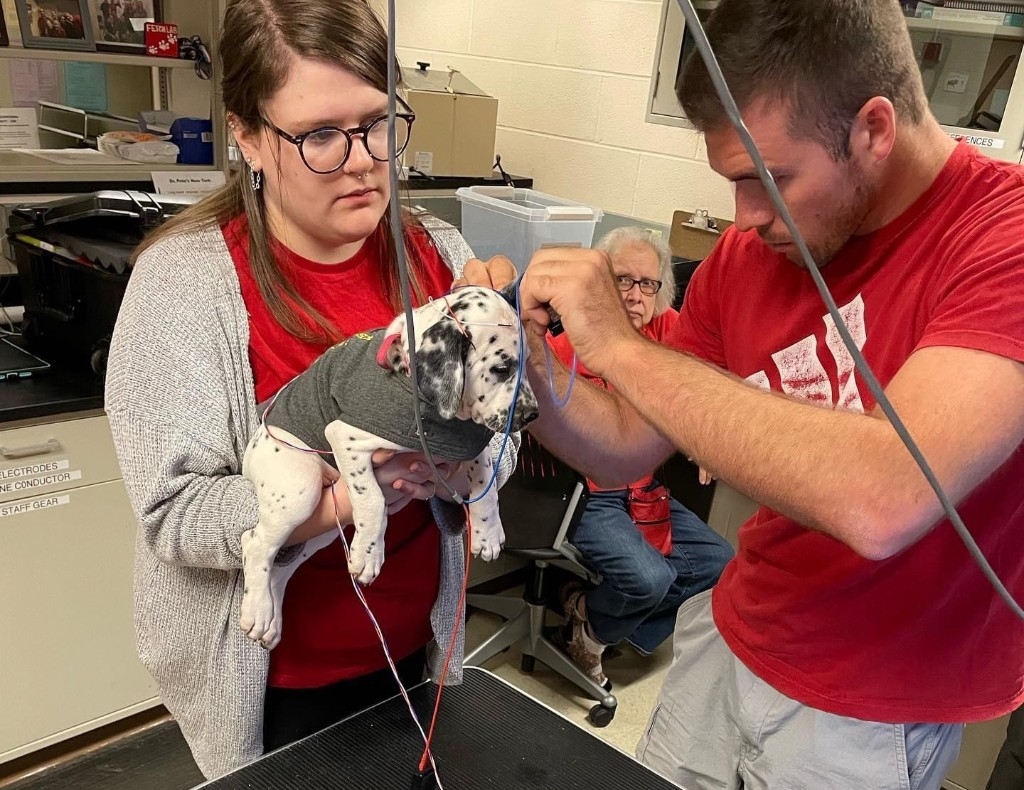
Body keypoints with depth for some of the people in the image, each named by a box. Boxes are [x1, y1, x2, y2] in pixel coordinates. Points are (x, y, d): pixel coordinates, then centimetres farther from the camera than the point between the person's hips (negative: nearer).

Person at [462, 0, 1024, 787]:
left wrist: (621, 346, -32)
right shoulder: (744, 256, -5)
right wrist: (520, 368, -22)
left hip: (872, 713, -4)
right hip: (725, 639, 5)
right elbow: (628, 449, -2)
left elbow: (882, 501, -39)